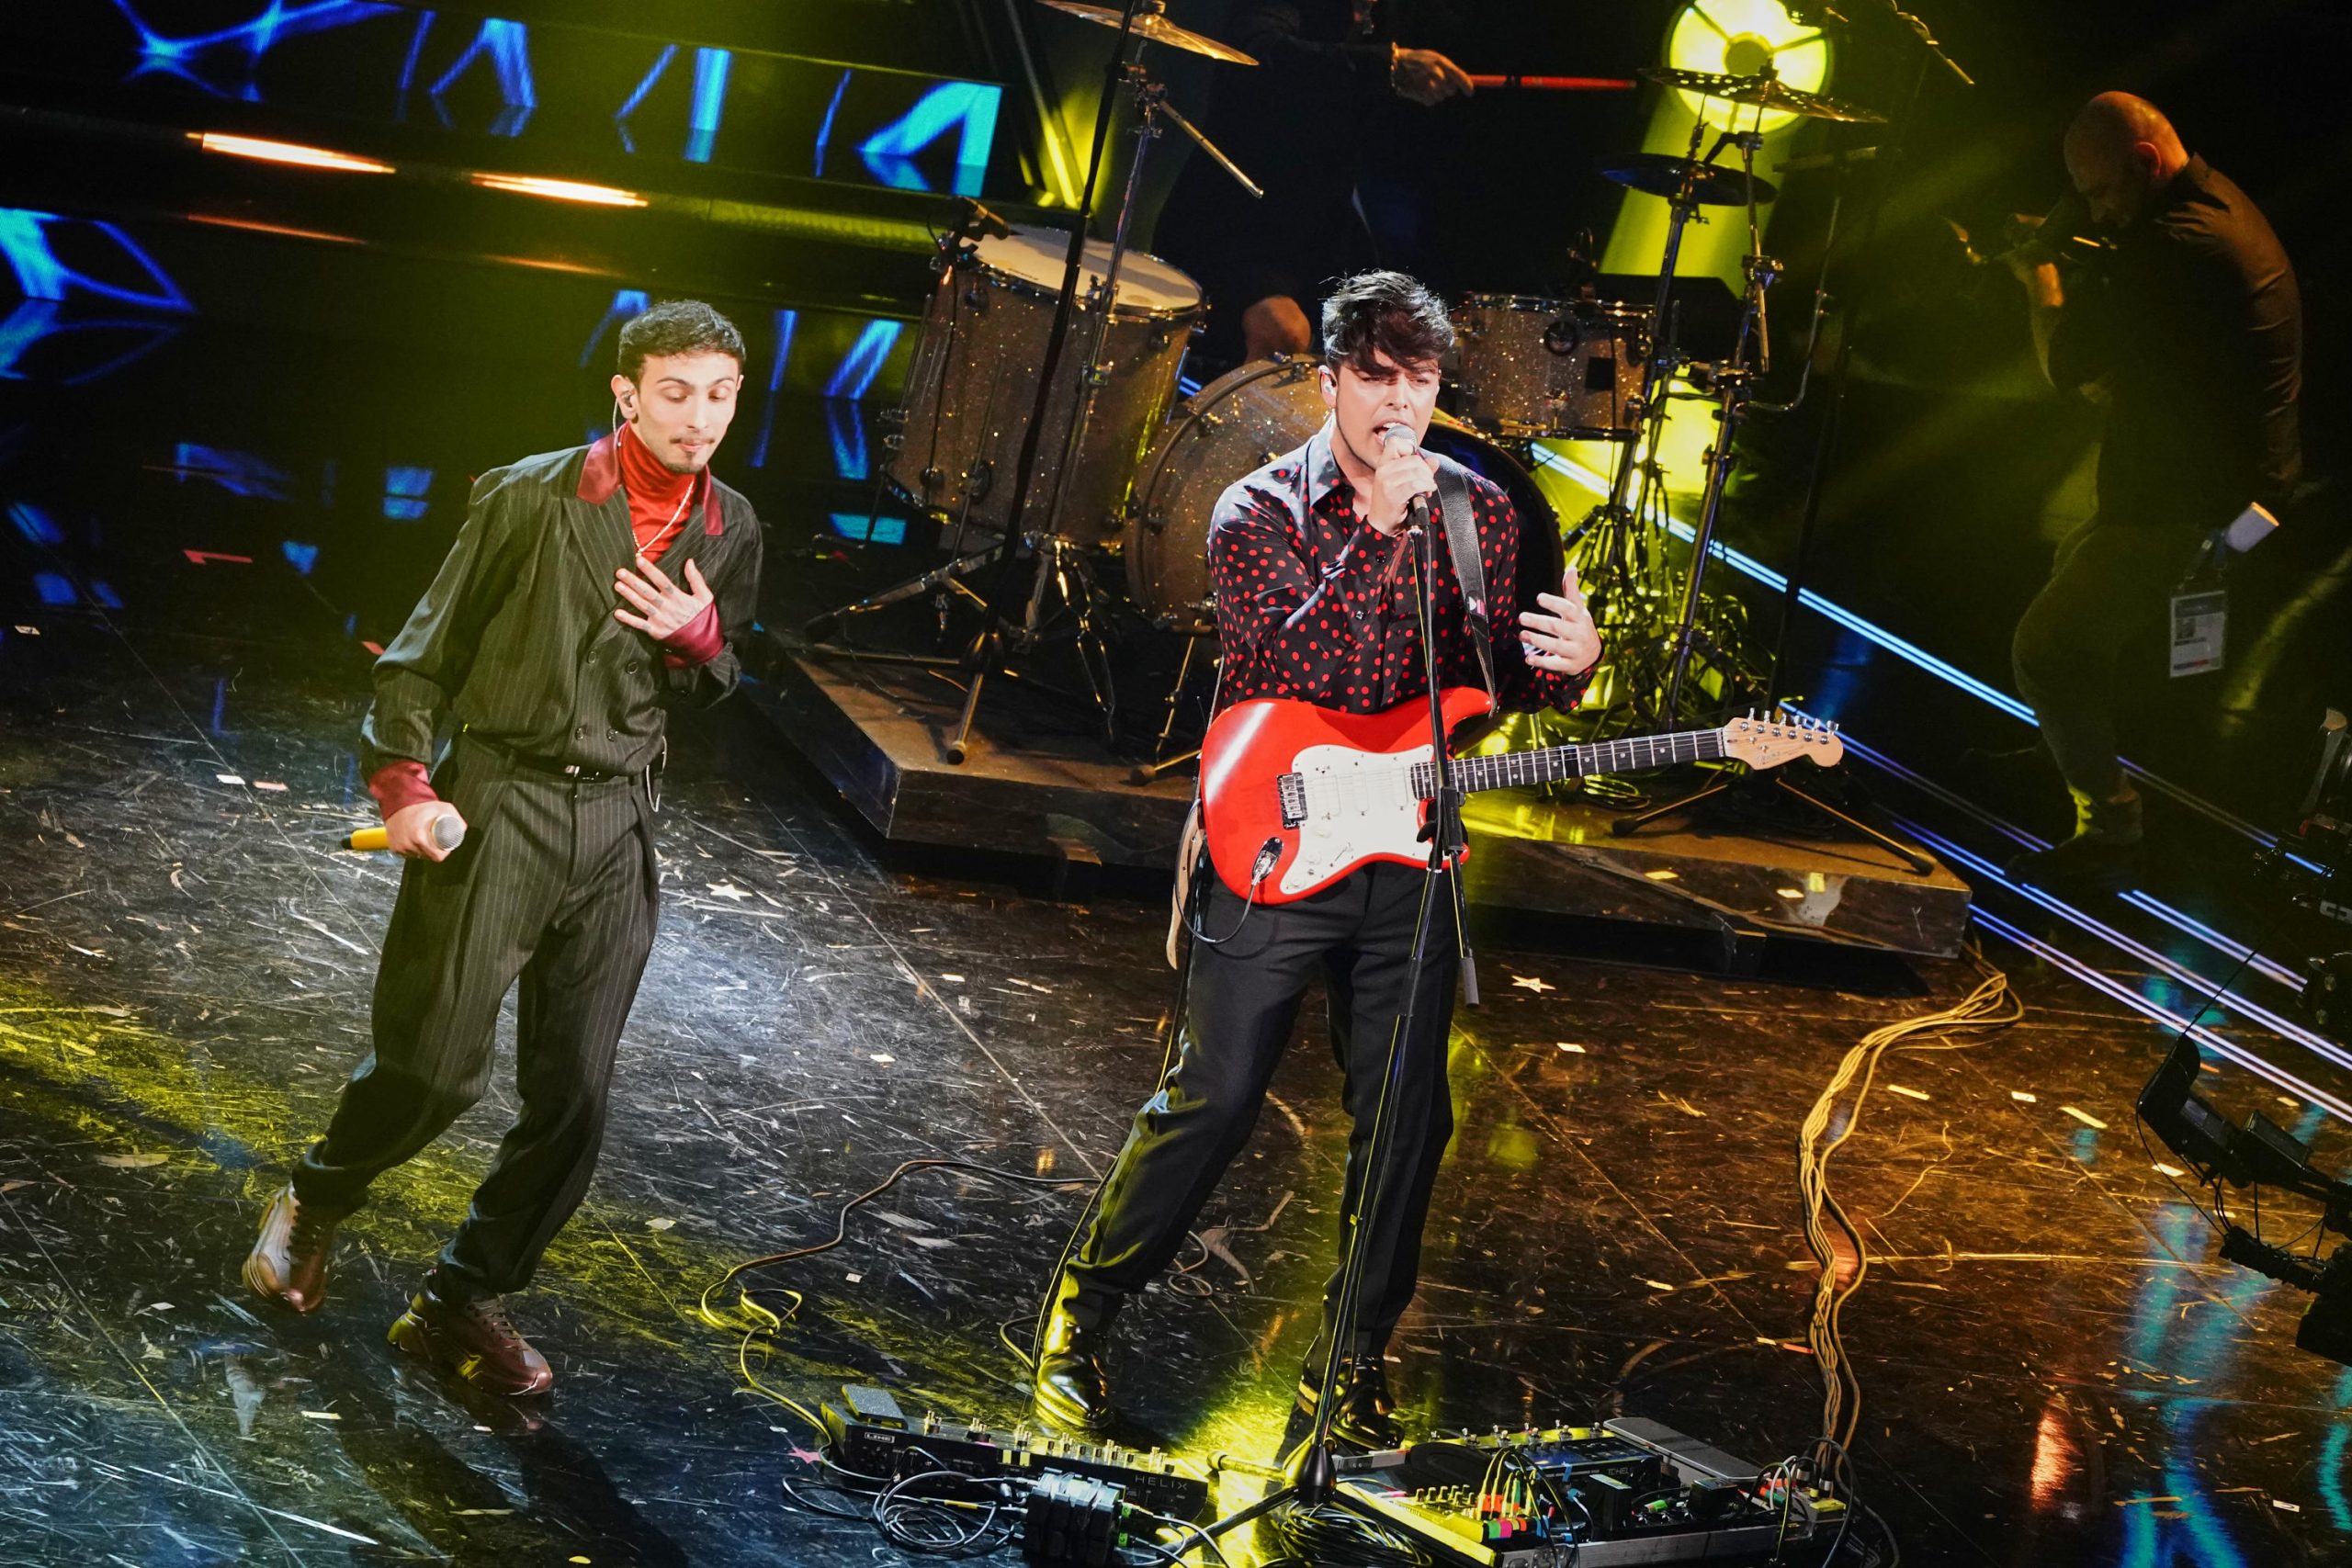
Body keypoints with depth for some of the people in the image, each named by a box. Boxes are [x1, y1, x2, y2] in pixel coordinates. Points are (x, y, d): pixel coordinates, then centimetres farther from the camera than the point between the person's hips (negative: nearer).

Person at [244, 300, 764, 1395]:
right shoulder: (532, 499, -7)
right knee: (435, 1065, -7)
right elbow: (427, 647, -2)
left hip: (616, 821, 4)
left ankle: (460, 1304, 20)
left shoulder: (730, 531, 6)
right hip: (499, 801, -4)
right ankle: (314, 1205, 24)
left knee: (573, 1098, 4)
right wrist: (403, 783, -11)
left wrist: (699, 636, -5)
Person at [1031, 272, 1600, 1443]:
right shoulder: (1258, 511, -7)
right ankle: (1082, 1313, 17)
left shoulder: (1478, 511, 6)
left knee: (1406, 1120, 5)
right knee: (1212, 1101, -2)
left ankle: (1354, 1359, 21)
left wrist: (1561, 660, -10)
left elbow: (1491, 678, 13)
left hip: (1407, 857, 4)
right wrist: (1378, 527, -26)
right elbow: (1287, 675, -22)